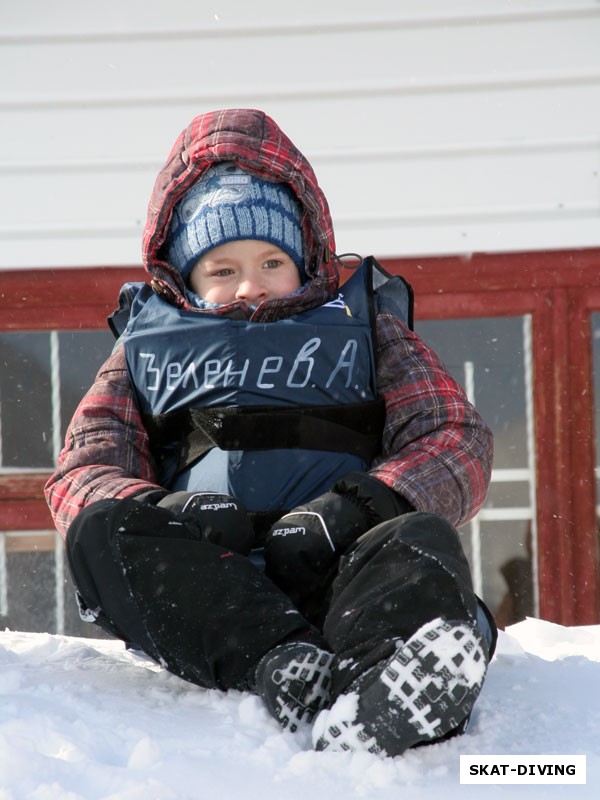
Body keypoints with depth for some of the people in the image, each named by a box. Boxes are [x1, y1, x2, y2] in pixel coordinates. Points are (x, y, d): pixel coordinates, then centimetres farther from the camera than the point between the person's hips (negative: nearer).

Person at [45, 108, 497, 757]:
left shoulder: (364, 327, 25)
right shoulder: (145, 348, 26)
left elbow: (459, 442, 10)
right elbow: (80, 474, 13)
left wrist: (358, 506, -12)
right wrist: (160, 510, -13)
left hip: (339, 565, 0)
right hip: (201, 580, 1)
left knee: (421, 537, -31)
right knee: (103, 530, -28)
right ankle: (292, 671, -49)